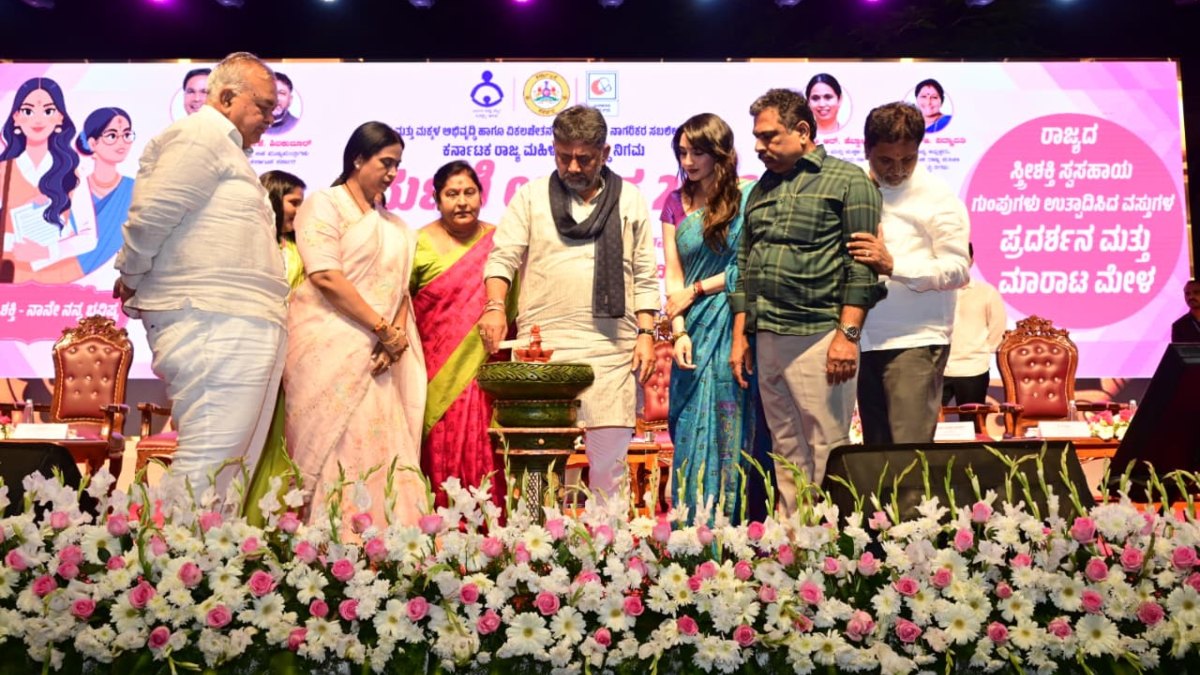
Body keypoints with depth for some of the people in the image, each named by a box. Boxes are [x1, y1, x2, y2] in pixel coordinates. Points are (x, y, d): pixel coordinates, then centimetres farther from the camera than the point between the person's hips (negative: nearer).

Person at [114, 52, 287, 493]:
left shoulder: (226, 147, 26)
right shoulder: (201, 134, -4)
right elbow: (151, 217, -12)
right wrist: (131, 281, 2)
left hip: (243, 331, 10)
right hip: (218, 328, -10)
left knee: (233, 469, 9)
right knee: (206, 473, -11)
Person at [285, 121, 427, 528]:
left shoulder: (395, 225, 22)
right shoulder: (324, 204, 1)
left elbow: (401, 288, 13)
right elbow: (326, 276, -11)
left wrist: (397, 337, -7)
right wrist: (383, 329, -13)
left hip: (379, 355, 6)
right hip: (333, 346, -6)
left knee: (384, 450, 0)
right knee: (341, 450, -9)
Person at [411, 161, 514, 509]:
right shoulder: (421, 244, 4)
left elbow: (513, 304, 14)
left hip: (486, 372, 1)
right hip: (438, 373, -1)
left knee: (484, 454, -2)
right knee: (441, 456, -2)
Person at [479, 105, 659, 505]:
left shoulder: (630, 200, 13)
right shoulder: (531, 197, 10)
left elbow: (645, 276, 13)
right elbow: (502, 258, 5)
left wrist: (646, 332, 5)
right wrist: (495, 306, -13)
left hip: (611, 349, 1)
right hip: (542, 346, 0)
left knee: (610, 449, 0)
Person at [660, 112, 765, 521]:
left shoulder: (749, 197, -2)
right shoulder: (676, 204, 12)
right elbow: (672, 275, 7)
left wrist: (697, 290, -3)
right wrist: (679, 331, -4)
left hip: (735, 330, -4)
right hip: (694, 334, 4)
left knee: (734, 434, 0)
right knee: (692, 436, 5)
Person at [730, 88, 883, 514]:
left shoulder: (847, 181, 0)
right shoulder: (761, 190, 19)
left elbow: (860, 266, -8)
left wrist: (848, 334, -16)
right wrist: (740, 335, 14)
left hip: (818, 338, -6)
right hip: (766, 341, 6)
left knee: (827, 450, -2)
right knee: (786, 452, 11)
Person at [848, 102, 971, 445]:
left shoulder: (937, 197, -3)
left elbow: (958, 270, -10)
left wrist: (892, 265, -24)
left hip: (916, 341, -5)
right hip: (865, 341, 5)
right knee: (876, 449, 11)